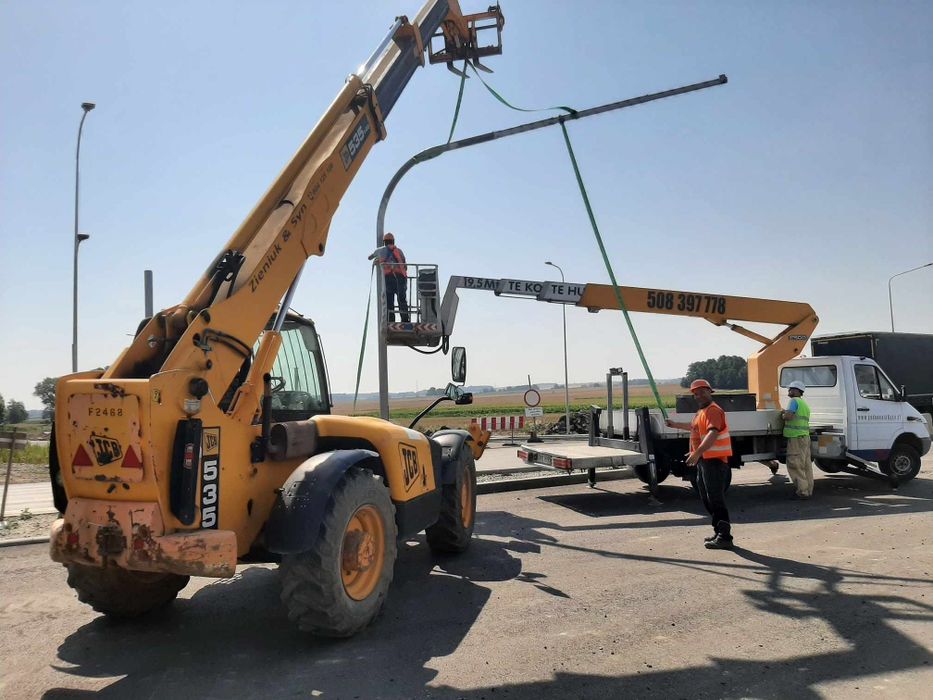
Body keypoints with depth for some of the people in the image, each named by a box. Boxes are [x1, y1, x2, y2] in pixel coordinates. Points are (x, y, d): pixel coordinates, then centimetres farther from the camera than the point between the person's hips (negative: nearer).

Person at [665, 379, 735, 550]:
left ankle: (725, 537, -7)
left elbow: (713, 434, -30)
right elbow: (695, 426, 40)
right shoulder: (701, 411, 18)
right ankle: (719, 532, 24)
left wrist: (697, 453, -39)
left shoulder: (713, 410, -14)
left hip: (714, 460, -10)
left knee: (716, 499, -10)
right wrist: (676, 424, 47)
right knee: (707, 499, 15)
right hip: (704, 460, 10)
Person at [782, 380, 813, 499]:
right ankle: (808, 490, 15)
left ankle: (802, 491, -7)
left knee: (794, 465, -6)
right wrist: (786, 413, 19)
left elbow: (788, 416, -21)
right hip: (805, 436, 10)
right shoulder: (805, 404, 21)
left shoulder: (794, 401, -9)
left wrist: (783, 415, -2)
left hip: (796, 437, -10)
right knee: (806, 465, 11)